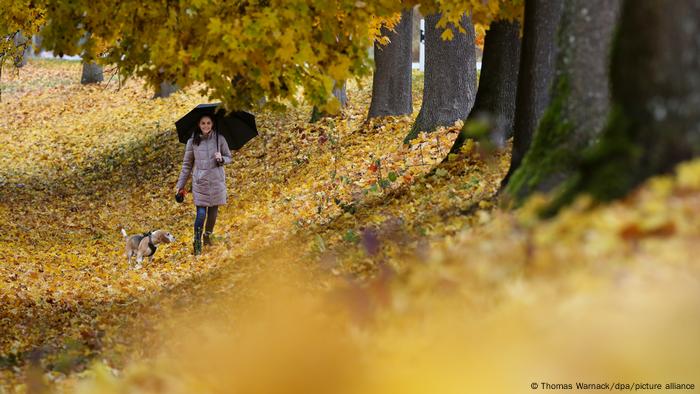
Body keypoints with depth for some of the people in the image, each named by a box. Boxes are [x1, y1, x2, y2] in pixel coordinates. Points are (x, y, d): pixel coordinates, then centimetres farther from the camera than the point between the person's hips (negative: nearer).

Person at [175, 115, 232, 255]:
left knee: (213, 210, 9)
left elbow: (228, 158, 10)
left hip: (216, 180, 1)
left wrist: (221, 159, -14)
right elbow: (187, 164, 6)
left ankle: (208, 235, 30)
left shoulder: (219, 139, 1)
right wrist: (180, 184, 5)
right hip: (200, 181, -1)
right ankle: (197, 242, -5)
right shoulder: (192, 142, 0)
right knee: (201, 212, -8)